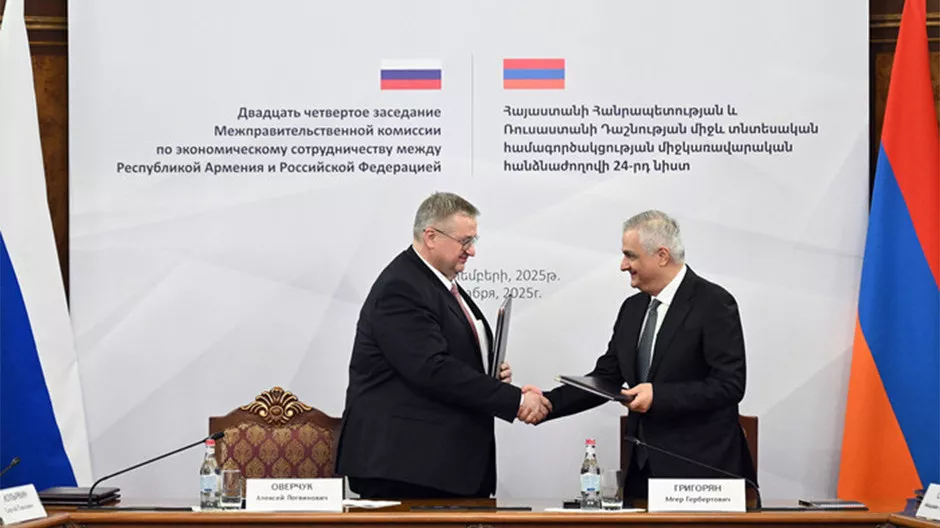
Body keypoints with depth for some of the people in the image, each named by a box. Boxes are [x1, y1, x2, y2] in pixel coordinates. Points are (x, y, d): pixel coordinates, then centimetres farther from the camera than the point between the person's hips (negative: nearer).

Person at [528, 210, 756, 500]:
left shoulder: (714, 303, -10)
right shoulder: (632, 308, 12)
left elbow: (730, 385, -16)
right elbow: (606, 377, 12)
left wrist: (659, 395, -21)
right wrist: (548, 402, -2)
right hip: (643, 466, 6)